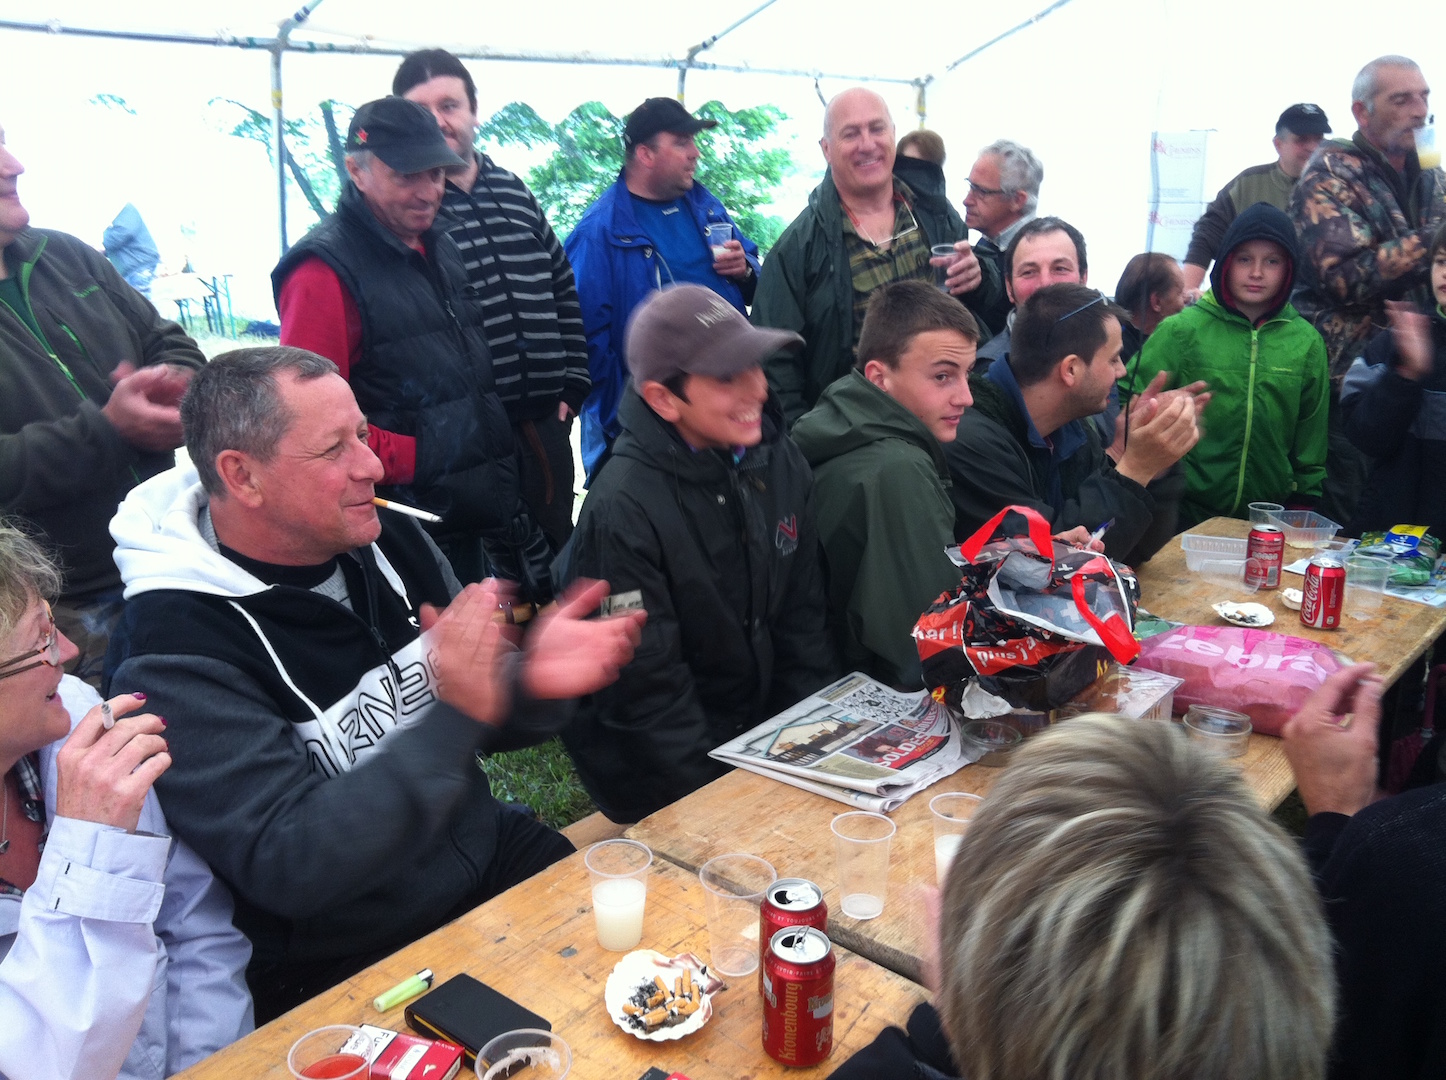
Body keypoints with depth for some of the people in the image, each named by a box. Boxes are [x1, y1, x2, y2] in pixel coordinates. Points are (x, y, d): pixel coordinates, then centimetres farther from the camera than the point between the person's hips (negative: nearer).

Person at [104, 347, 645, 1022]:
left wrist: (530, 684, -18)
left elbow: (488, 724, 6)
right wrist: (455, 716, -31)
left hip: (491, 853, 6)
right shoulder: (171, 654, -18)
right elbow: (285, 867, -25)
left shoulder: (391, 544, -2)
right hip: (342, 969, -5)